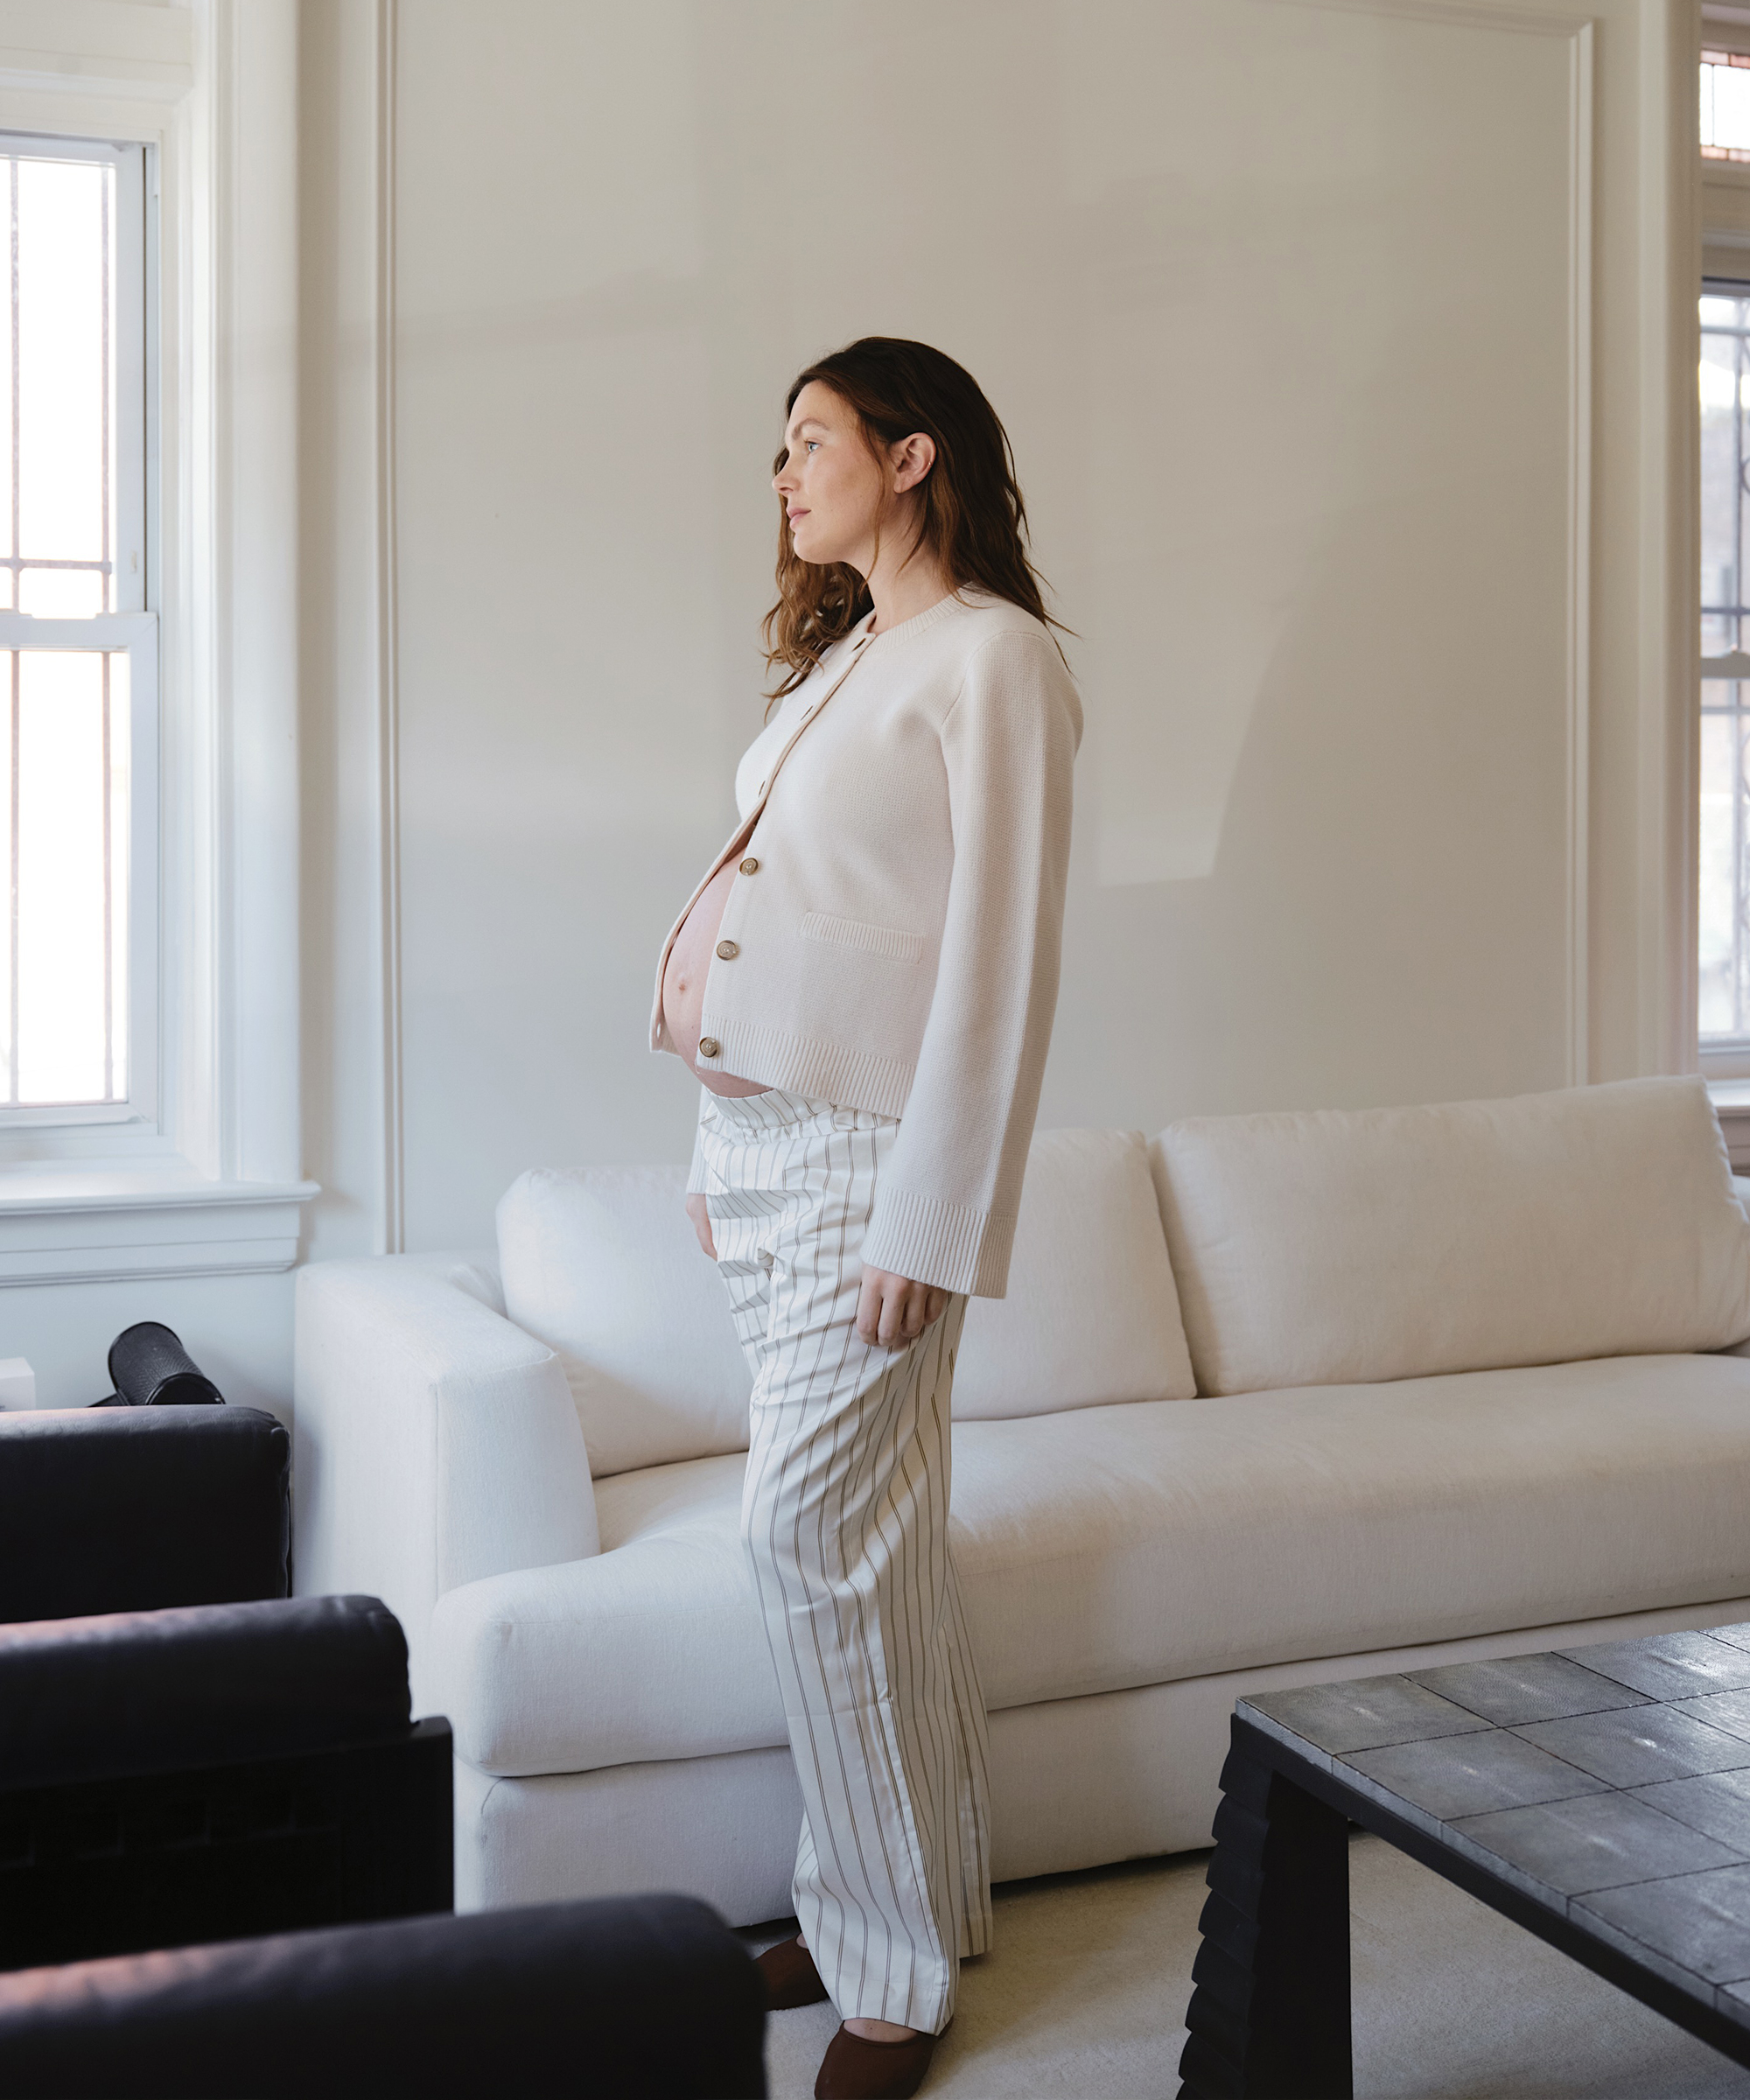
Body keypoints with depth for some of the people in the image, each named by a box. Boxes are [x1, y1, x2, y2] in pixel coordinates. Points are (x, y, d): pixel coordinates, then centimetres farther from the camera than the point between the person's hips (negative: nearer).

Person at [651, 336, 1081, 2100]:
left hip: (868, 1142, -8)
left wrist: (928, 1217, -18)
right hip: (758, 1128, 8)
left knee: (813, 1529, -9)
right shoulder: (832, 663, 20)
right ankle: (878, 1908, 21)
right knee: (861, 1537, 11)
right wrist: (720, 1150, 14)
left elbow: (1002, 953, -14)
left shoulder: (994, 655, -7)